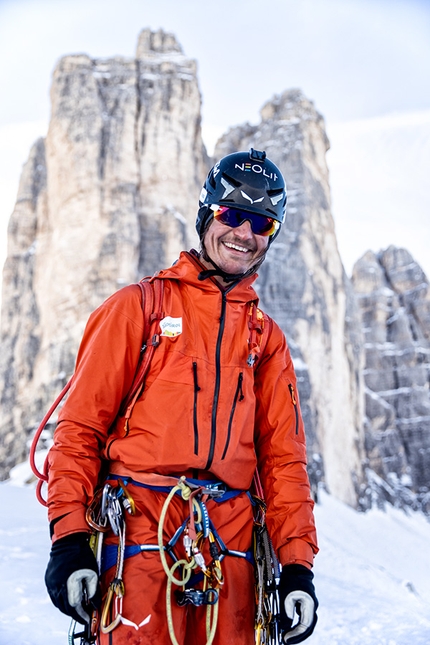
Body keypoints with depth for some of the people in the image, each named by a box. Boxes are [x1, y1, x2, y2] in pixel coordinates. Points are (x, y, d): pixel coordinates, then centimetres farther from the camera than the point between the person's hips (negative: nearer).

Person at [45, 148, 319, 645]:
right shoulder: (140, 307, 4)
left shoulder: (267, 338, 16)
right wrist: (68, 537, -8)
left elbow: (283, 457, 13)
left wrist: (298, 563, 4)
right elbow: (80, 427, 0)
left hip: (230, 545, 4)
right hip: (141, 533, -3)